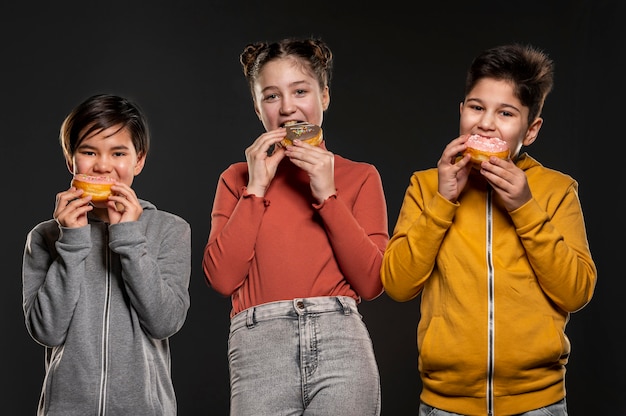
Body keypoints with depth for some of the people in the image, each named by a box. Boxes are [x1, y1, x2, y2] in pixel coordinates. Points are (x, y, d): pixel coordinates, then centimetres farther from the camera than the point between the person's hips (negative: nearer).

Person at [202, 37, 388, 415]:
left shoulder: (360, 177, 12)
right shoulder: (237, 178, 15)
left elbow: (372, 283, 2)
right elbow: (222, 278, 3)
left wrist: (327, 195, -3)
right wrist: (256, 189, 0)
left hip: (340, 342, 0)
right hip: (258, 345, 0)